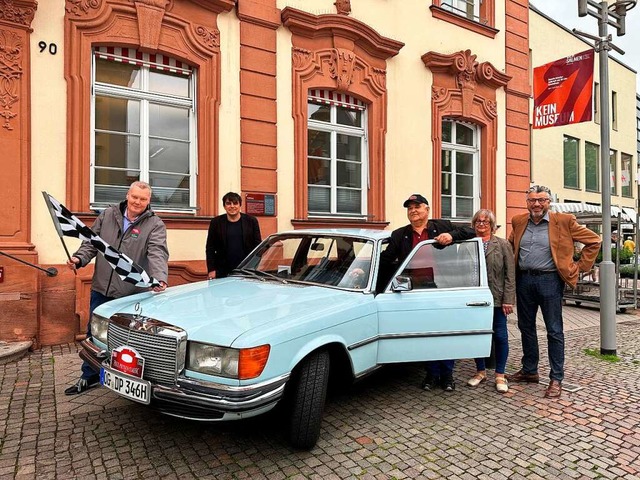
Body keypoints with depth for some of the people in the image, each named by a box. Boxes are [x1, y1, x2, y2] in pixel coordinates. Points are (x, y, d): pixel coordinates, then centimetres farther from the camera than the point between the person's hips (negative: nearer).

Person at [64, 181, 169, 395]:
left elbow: (157, 254, -22)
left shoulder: (155, 225, -9)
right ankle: (89, 376, 37)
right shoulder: (107, 215, 4)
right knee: (94, 333, 18)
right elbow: (91, 242, 8)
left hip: (133, 294, -4)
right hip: (101, 289, 4)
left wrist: (160, 279, -39)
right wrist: (79, 259, -12)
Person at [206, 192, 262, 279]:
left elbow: (258, 245, 4)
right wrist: (211, 270, -2)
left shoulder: (251, 221, 4)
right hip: (223, 272, 0)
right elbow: (210, 247, 6)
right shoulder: (216, 222, 5)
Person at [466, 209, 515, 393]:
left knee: (500, 336, 5)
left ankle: (500, 375, 20)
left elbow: (510, 273, -3)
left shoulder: (503, 245, 0)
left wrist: (508, 299, -9)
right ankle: (480, 371, 27)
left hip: (497, 298, -2)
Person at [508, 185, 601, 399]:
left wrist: (579, 267, -3)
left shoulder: (563, 221, -5)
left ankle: (556, 379, 13)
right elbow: (511, 245, 24)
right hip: (524, 279, 5)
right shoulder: (518, 221, 7)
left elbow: (594, 241, 1)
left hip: (549, 280, -4)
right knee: (526, 327, 14)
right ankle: (529, 370, 29)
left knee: (554, 331, 2)